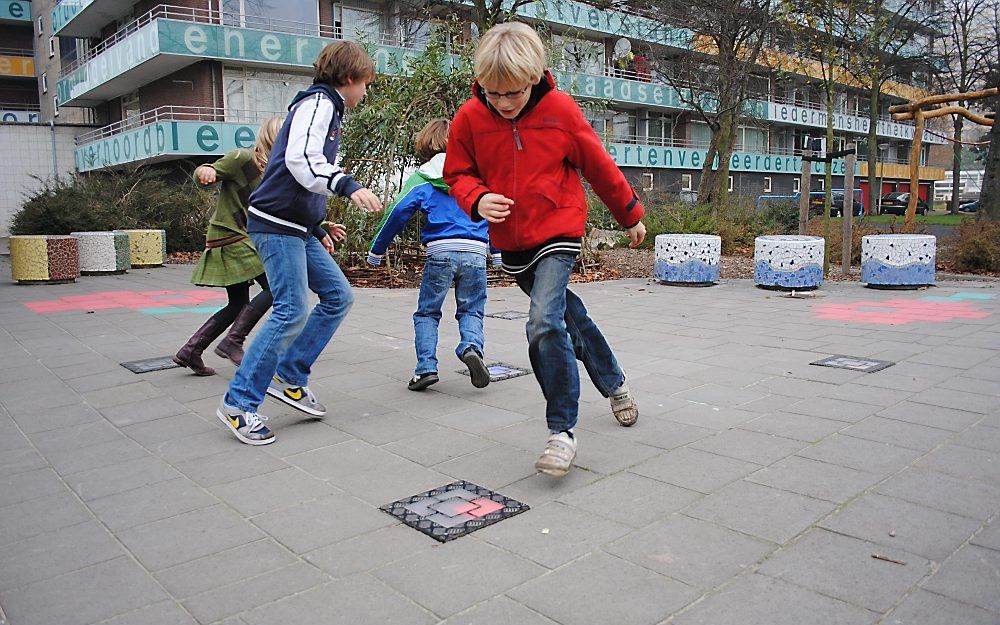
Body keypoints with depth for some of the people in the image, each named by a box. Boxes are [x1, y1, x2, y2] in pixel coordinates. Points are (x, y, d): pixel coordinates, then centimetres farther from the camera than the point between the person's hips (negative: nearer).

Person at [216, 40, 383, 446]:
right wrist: (348, 185, -38)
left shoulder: (327, 109, 23)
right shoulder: (318, 103, -7)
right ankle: (239, 403, -4)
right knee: (293, 311, -13)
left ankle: (291, 378, 12)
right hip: (276, 225, -10)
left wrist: (318, 229, 25)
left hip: (297, 229, 10)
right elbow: (300, 159, -26)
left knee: (339, 295, 6)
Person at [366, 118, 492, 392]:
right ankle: (471, 346, -16)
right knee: (471, 310, 13)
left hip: (440, 250, -2)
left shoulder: (422, 178, 7)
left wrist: (376, 249, 8)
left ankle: (426, 367, -2)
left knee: (427, 312, 12)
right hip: (476, 251, 2)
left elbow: (398, 212, 0)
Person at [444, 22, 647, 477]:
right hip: (511, 242, 4)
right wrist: (477, 199, -18)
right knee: (570, 316, 18)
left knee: (545, 323, -22)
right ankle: (613, 383, 42)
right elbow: (458, 174, 5)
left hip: (557, 232, -4)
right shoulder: (470, 118, -5)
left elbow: (599, 166, 2)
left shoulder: (560, 110, -9)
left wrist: (631, 215, 12)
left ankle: (561, 429, -10)